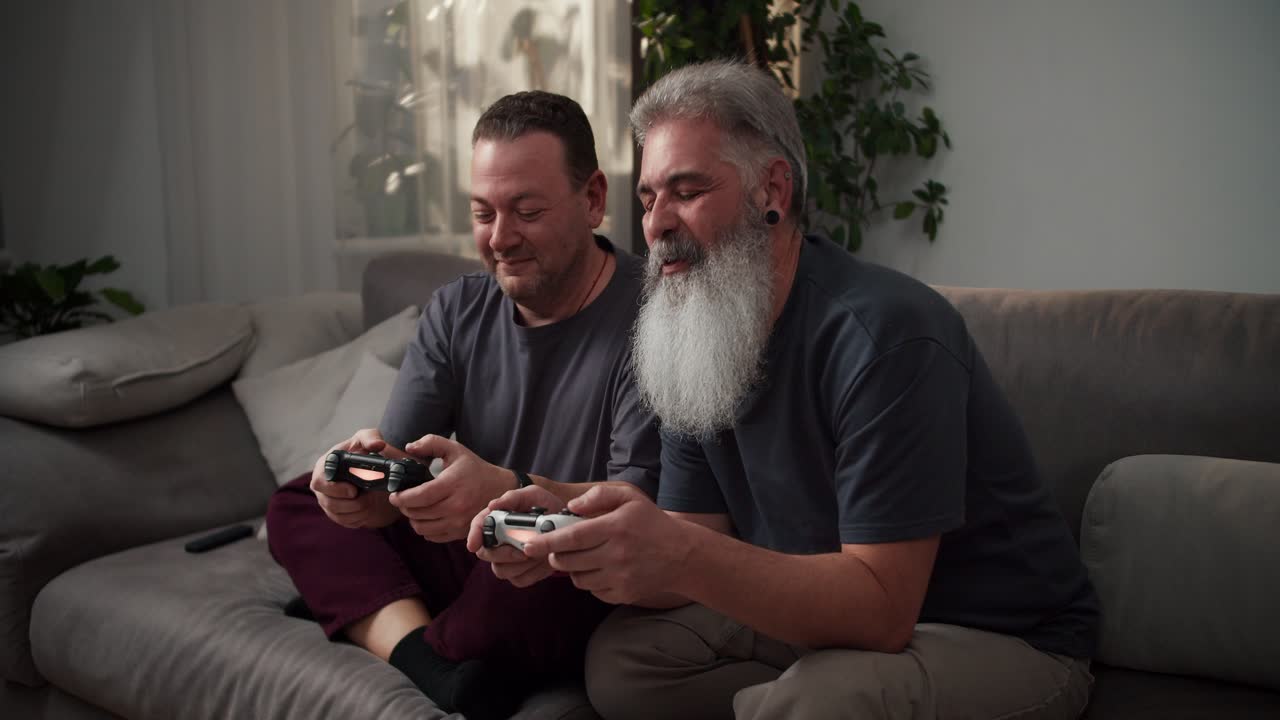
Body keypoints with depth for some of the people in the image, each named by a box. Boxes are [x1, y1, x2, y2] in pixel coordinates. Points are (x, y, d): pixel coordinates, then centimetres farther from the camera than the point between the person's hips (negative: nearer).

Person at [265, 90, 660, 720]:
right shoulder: (457, 310, 4)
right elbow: (397, 465, -2)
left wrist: (508, 494, -41)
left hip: (585, 596, -6)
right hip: (470, 565, 7)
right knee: (295, 507, 1)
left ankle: (395, 646, -6)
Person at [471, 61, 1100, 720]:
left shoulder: (886, 335, -25)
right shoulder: (696, 343, 0)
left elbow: (879, 610, -28)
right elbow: (698, 571, -3)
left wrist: (680, 555, -41)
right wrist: (573, 543, -22)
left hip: (1001, 640, -7)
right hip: (825, 616, 7)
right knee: (619, 658, -9)